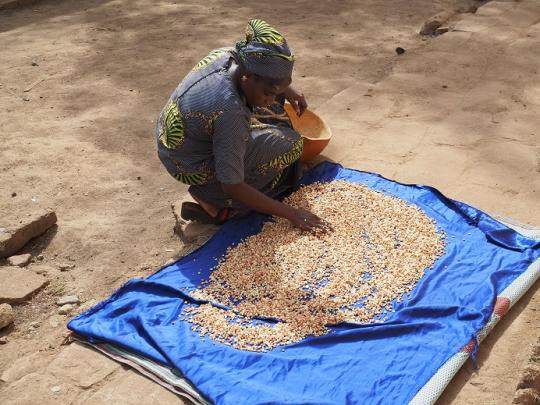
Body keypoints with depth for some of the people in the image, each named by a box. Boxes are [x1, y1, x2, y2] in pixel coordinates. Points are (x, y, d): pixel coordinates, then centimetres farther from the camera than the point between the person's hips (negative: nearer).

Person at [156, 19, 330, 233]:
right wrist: (291, 213, -24)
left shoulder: (229, 55, -16)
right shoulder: (229, 112, -37)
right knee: (289, 143, -10)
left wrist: (287, 91, 10)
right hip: (193, 168, -8)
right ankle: (214, 205, -5)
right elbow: (232, 188, -29)